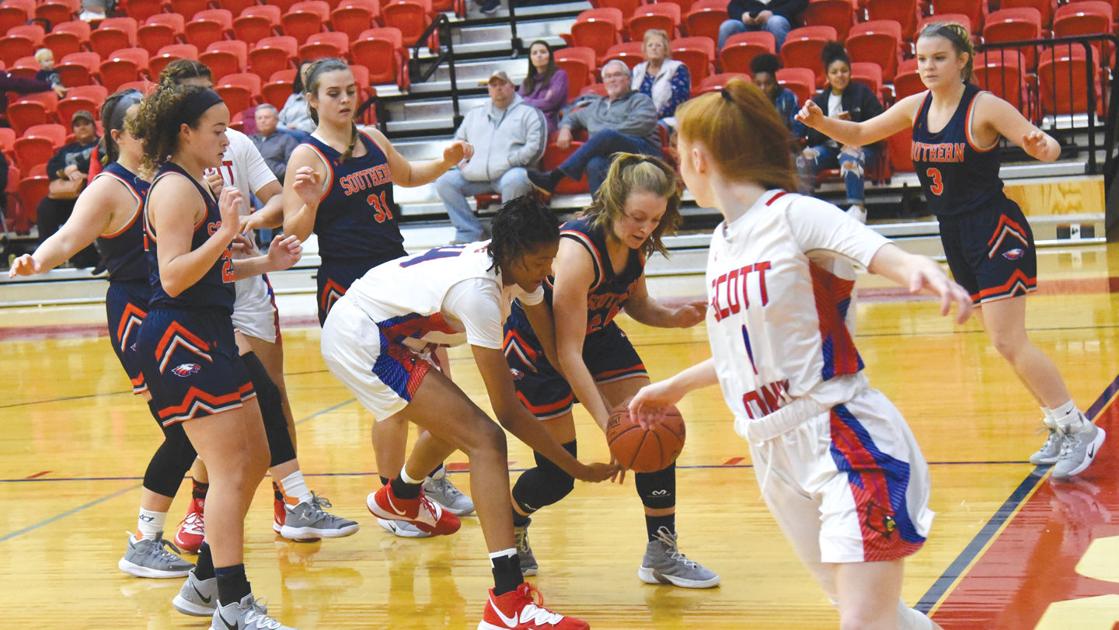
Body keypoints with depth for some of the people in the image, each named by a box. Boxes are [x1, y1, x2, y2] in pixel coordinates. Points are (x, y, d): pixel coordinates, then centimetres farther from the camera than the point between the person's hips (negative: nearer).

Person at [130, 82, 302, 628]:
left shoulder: (193, 187, 17)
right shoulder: (174, 189, -13)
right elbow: (173, 277, -21)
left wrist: (265, 263, 14)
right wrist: (225, 233, -30)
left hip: (209, 337, 11)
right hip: (179, 339, -11)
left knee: (254, 460, 14)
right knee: (230, 468, -13)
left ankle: (204, 584, 23)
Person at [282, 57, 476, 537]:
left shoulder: (372, 138, 8)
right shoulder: (308, 155, -10)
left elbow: (406, 175, 28)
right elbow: (294, 234, -14)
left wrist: (445, 163, 11)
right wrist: (308, 202, -33)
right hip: (349, 289, -7)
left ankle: (433, 477, 31)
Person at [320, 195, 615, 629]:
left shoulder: (513, 264, -6)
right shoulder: (479, 291, -30)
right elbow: (508, 412, -26)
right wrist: (579, 470, -23)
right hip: (360, 343, -10)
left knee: (454, 424, 31)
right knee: (484, 439, -20)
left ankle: (399, 497, 63)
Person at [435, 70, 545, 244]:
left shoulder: (528, 112, 12)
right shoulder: (475, 114, 29)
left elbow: (535, 146, -1)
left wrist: (509, 162, -11)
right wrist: (462, 162, 8)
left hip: (510, 171, -5)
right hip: (474, 176, 5)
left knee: (514, 181, -38)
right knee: (445, 181, -17)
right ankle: (470, 234, -16)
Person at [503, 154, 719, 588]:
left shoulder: (636, 243, -13)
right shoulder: (578, 250, -35)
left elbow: (636, 303, 7)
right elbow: (568, 352, -33)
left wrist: (674, 317, -16)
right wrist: (607, 423, -38)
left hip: (597, 334, 7)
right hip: (536, 345, -7)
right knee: (558, 476, -4)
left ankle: (662, 554, 4)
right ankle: (510, 527, 30)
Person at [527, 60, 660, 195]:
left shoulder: (640, 100, 17)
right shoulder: (596, 105, 34)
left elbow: (643, 123, -3)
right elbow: (572, 117, 43)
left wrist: (609, 134, -8)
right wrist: (565, 128, 17)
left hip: (642, 150, -4)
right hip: (609, 155, 4)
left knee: (606, 136, -34)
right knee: (595, 165, -36)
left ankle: (554, 177, -35)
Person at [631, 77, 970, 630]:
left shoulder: (794, 215, -10)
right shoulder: (722, 243, 13)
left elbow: (890, 257, -25)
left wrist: (922, 272, -49)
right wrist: (674, 387, 40)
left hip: (846, 440, -8)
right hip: (776, 455, 8)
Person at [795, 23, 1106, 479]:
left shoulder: (984, 107, -15)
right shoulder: (916, 107, 3)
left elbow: (1048, 148, -17)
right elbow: (859, 134, 12)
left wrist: (1041, 145, -42)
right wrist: (821, 123, -7)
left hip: (996, 231, -7)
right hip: (955, 235, 7)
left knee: (1008, 343, -13)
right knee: (1004, 343, 11)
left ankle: (1080, 429, -3)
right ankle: (1059, 429, 23)